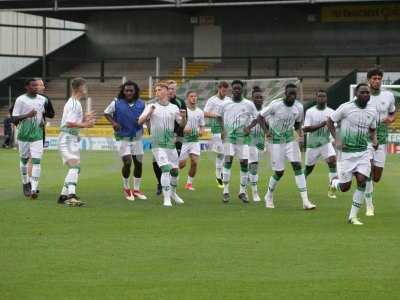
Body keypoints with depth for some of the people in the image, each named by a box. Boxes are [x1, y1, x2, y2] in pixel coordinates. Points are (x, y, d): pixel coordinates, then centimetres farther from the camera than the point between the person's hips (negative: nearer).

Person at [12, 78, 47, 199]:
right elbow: (14, 119, -8)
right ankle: (25, 183, 33)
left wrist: (42, 121, 5)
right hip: (23, 135, -2)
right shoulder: (20, 100, -6)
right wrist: (27, 115, -21)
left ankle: (33, 189, -14)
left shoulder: (42, 99, 6)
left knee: (36, 161, -11)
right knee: (24, 160, 11)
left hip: (37, 136, 2)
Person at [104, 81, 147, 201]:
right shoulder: (116, 103, -8)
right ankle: (126, 188, 11)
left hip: (137, 137, 3)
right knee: (127, 163, -12)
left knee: (139, 163, 5)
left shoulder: (141, 104, -1)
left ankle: (136, 190, 21)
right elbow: (106, 113, 5)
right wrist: (113, 122, -12)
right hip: (122, 138, -3)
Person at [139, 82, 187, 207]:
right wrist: (149, 113, -20)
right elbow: (140, 122, -3)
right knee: (165, 169, -17)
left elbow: (182, 124, 11)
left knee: (175, 170, 8)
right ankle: (166, 198, -14)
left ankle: (173, 193, 33)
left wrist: (184, 117, -11)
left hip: (171, 144, 3)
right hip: (158, 144, -3)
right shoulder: (151, 107, 2)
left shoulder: (174, 108, 8)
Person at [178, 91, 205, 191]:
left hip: (195, 140, 3)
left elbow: (202, 125, 17)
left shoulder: (200, 112, 7)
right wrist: (183, 129, -22)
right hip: (184, 140, -3)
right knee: (182, 164, -2)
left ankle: (189, 183, 9)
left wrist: (201, 131, -5)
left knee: (195, 162, -7)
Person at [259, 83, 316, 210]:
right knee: (279, 172, -1)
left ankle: (305, 200, -13)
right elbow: (261, 116, -4)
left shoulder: (299, 107, -5)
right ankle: (269, 196, 28)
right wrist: (266, 130, -17)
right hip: (276, 141, -3)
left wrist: (299, 130, -8)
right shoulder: (275, 105, -17)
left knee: (297, 166, -11)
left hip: (290, 139, 4)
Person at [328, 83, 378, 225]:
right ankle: (334, 182, 37)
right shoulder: (346, 107, -12)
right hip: (346, 152, -4)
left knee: (362, 181, -12)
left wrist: (374, 139, -3)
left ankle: (353, 216, 1)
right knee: (345, 187, -2)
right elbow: (330, 121, -2)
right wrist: (336, 139, -13)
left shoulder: (372, 110, 3)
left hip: (363, 152, 4)